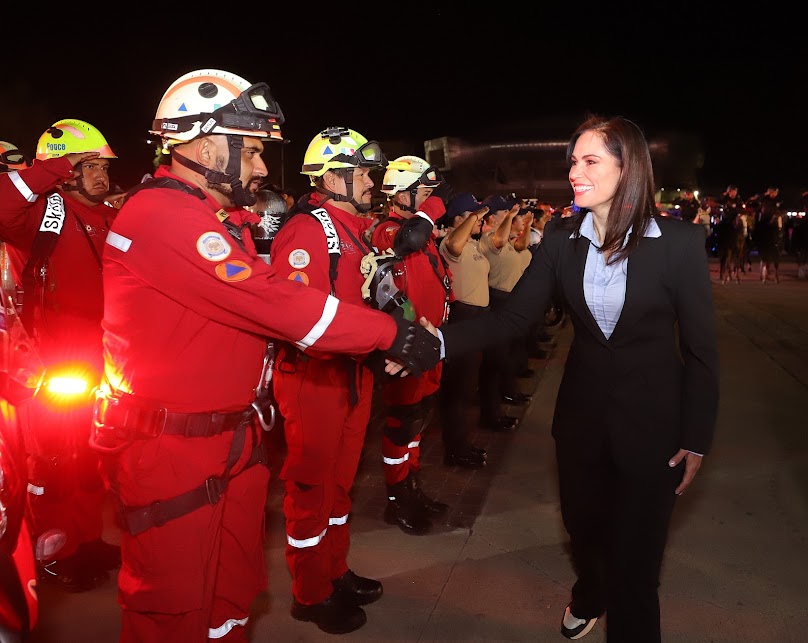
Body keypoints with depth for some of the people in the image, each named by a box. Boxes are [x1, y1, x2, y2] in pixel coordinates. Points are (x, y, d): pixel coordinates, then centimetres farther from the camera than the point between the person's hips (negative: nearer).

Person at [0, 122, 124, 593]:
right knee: (55, 459, 8)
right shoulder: (41, 211, -12)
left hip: (100, 360, 7)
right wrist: (42, 175, -26)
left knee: (95, 455, 18)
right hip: (54, 365, -7)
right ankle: (55, 553, 24)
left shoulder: (111, 216, 8)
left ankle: (90, 540, 35)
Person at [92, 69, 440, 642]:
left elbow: (261, 300, 6)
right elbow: (275, 303, -26)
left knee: (235, 590, 20)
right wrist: (391, 333, -21)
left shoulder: (212, 221, 14)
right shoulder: (161, 215, -20)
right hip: (171, 450, -9)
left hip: (233, 438, 9)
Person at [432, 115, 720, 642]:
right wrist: (439, 342, -23)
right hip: (583, 411, 4)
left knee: (635, 548, 7)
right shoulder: (563, 239, -6)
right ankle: (590, 594, 56)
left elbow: (701, 348, -10)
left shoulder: (679, 241, -16)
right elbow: (512, 316, -10)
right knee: (583, 524, 23)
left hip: (652, 418, -3)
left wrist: (697, 439, -7)